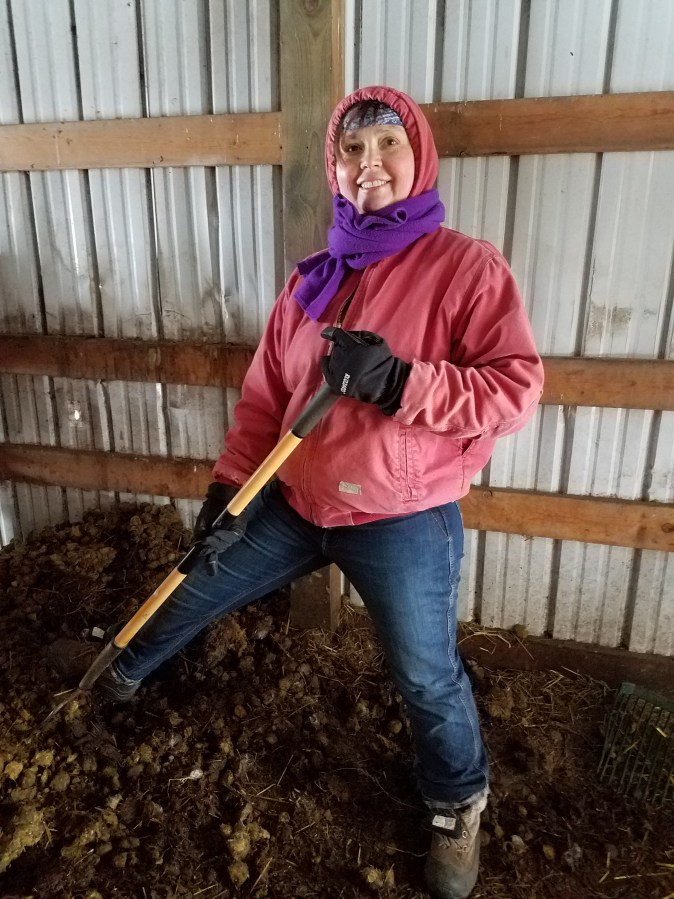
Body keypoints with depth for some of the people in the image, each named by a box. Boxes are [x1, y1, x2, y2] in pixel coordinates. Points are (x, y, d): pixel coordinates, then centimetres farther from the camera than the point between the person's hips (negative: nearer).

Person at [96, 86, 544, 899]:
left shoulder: (465, 265, -10)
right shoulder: (315, 278, 6)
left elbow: (517, 387, -17)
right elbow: (265, 394, 7)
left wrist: (401, 382, -28)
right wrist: (229, 484, 0)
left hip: (402, 522, -5)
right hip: (292, 503, 6)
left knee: (426, 678, 7)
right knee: (196, 591, 21)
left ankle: (458, 808, 41)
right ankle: (125, 672, 55)